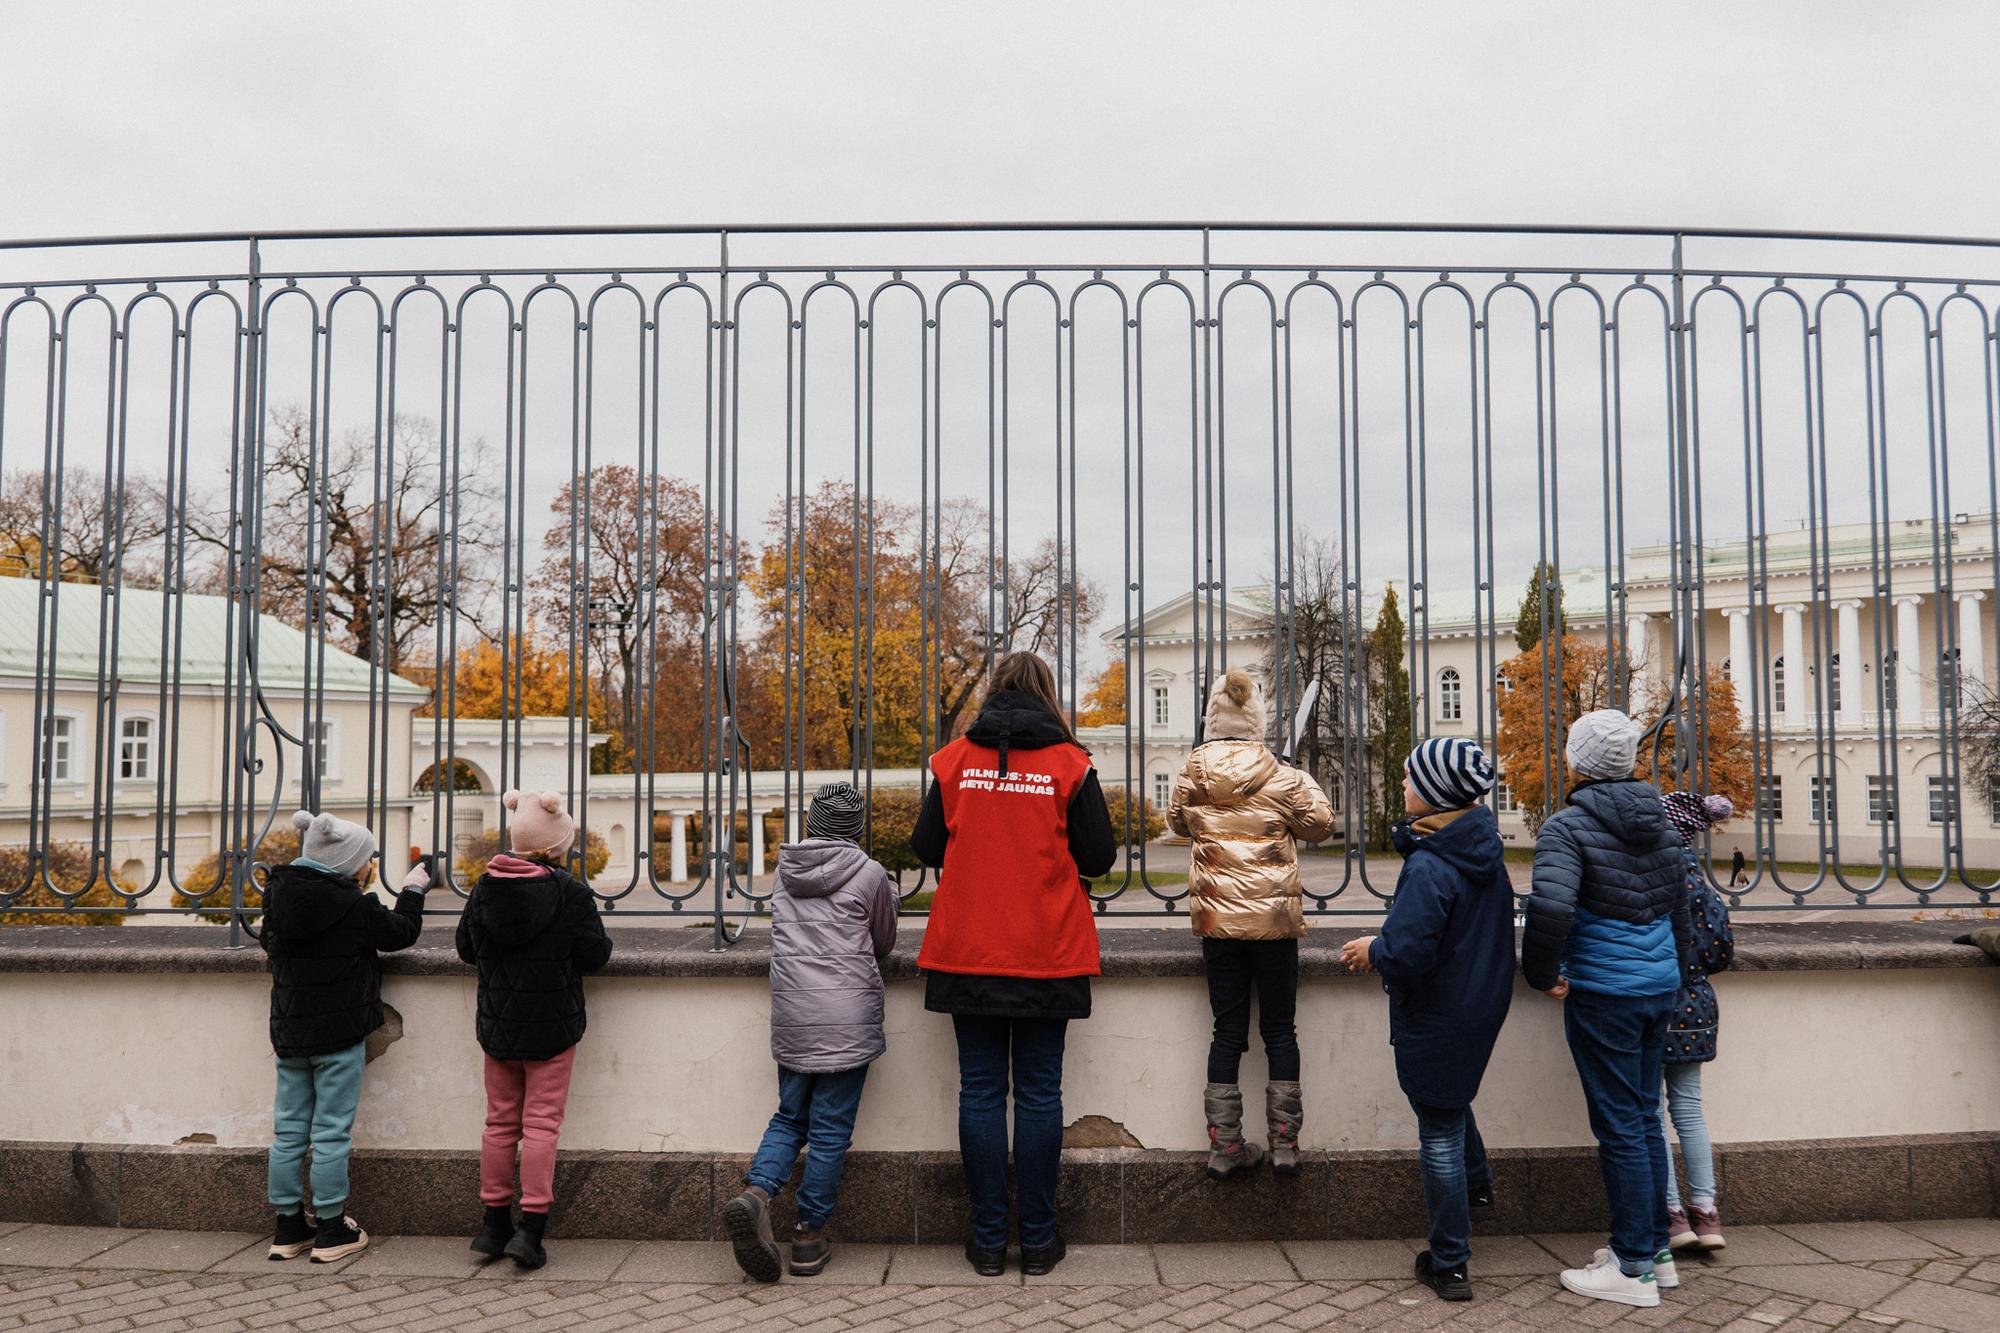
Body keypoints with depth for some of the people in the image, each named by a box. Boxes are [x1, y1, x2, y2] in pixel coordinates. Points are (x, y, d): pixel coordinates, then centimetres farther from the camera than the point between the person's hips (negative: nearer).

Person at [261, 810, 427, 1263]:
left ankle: (288, 1227, 19)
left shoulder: (279, 897, 1)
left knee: (289, 1130, 11)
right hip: (339, 1036, -6)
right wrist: (413, 890, 16)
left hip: (289, 1033, 6)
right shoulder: (354, 906, -16)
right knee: (331, 1132, 0)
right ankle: (331, 1231, 7)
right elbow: (401, 932, -2)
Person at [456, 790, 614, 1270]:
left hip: (497, 1024, 4)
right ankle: (531, 1227, 0)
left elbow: (466, 948, 8)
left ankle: (494, 1222, 21)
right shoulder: (571, 894, -15)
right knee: (541, 1123, 2)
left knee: (500, 1121, 14)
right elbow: (595, 955, -10)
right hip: (552, 1027, -4)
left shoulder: (484, 887, -2)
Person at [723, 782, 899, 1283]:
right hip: (847, 1016, -4)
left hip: (791, 1013, 4)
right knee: (831, 1129, 4)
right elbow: (884, 943, 12)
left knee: (789, 1118, 15)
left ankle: (756, 1192, -8)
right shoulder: (870, 875, -3)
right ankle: (809, 1235, 9)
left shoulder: (784, 870, 9)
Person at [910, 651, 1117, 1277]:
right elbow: (1100, 857, -3)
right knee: (1039, 1094, 6)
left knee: (980, 1091, 7)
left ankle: (988, 1241, 12)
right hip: (1048, 955, -1)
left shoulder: (954, 761, 1)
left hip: (967, 952, 1)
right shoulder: (1070, 765, -4)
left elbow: (925, 847, 6)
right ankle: (1039, 1239, 12)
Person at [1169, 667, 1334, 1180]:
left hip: (1216, 921, 2)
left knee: (1227, 1031, 9)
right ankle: (1284, 1143, 13)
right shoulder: (1282, 777, -10)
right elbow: (1319, 824, 3)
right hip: (1275, 920, -2)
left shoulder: (1192, 777, -4)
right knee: (1279, 1029, 10)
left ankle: (1225, 1147, 12)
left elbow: (1178, 821, 15)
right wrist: (1307, 785, 19)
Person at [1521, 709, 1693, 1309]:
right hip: (1659, 988, 7)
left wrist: (1542, 973, -14)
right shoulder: (1658, 823, 8)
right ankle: (1655, 1249, 27)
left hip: (1603, 994, -7)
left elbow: (1551, 907, -29)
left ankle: (1635, 1269, 11)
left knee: (1620, 1127, 1)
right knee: (1645, 1117, 17)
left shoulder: (1568, 827, -15)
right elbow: (1679, 905, 17)